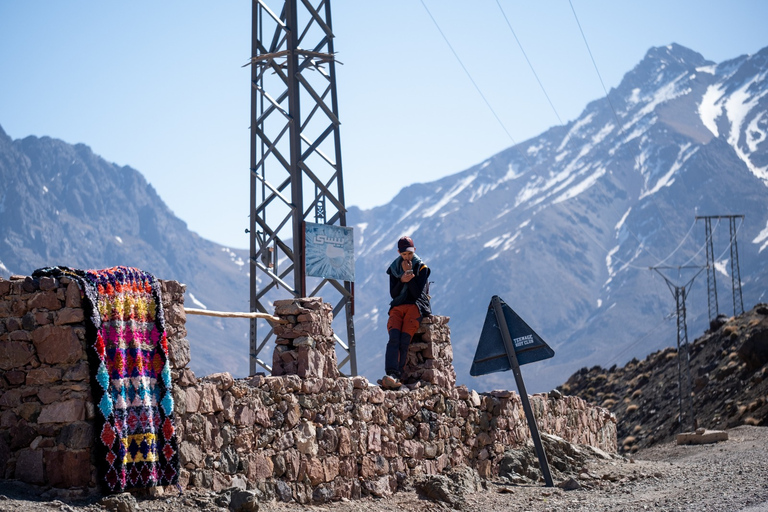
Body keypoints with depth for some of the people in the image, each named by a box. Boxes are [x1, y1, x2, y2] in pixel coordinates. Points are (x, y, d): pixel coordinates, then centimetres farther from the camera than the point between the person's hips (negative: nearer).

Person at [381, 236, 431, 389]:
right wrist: (402, 280, -10)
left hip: (415, 306, -2)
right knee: (394, 338, -25)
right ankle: (392, 375, -41)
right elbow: (393, 294, 7)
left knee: (404, 340, -24)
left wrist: (409, 273, -8)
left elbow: (417, 293, -5)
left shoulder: (422, 268, 6)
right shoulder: (394, 269, 16)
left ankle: (395, 377, -31)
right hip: (397, 307, 2)